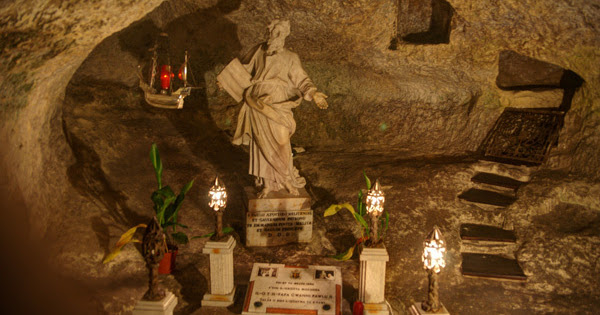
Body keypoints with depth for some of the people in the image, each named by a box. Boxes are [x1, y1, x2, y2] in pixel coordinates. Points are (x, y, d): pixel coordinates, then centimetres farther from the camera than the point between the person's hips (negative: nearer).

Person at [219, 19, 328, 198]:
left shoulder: (290, 58, 3)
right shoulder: (259, 51, 9)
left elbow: (301, 80, -1)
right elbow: (244, 69, 19)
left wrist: (313, 94, -18)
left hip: (277, 105, -2)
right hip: (258, 105, 2)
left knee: (282, 141, -10)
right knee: (263, 145, 6)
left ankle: (287, 179, 12)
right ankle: (267, 183, 20)